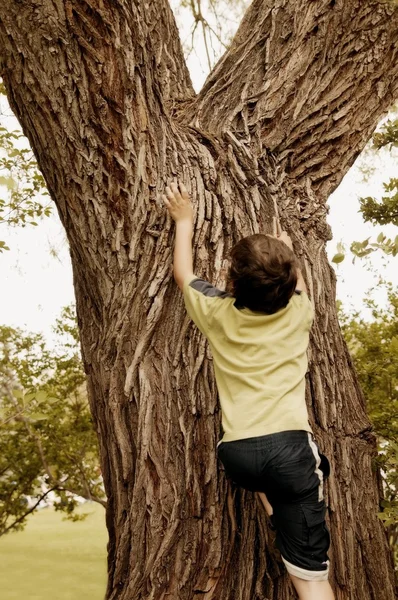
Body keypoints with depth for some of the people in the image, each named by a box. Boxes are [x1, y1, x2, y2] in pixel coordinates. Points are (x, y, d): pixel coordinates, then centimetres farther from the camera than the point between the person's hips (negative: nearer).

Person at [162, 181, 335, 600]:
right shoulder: (298, 312, 5)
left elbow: (183, 274, 23)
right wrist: (286, 253, 47)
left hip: (236, 452, 2)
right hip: (288, 444, -1)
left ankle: (278, 520, 22)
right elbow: (296, 286, 31)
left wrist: (184, 220, 33)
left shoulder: (216, 312, 3)